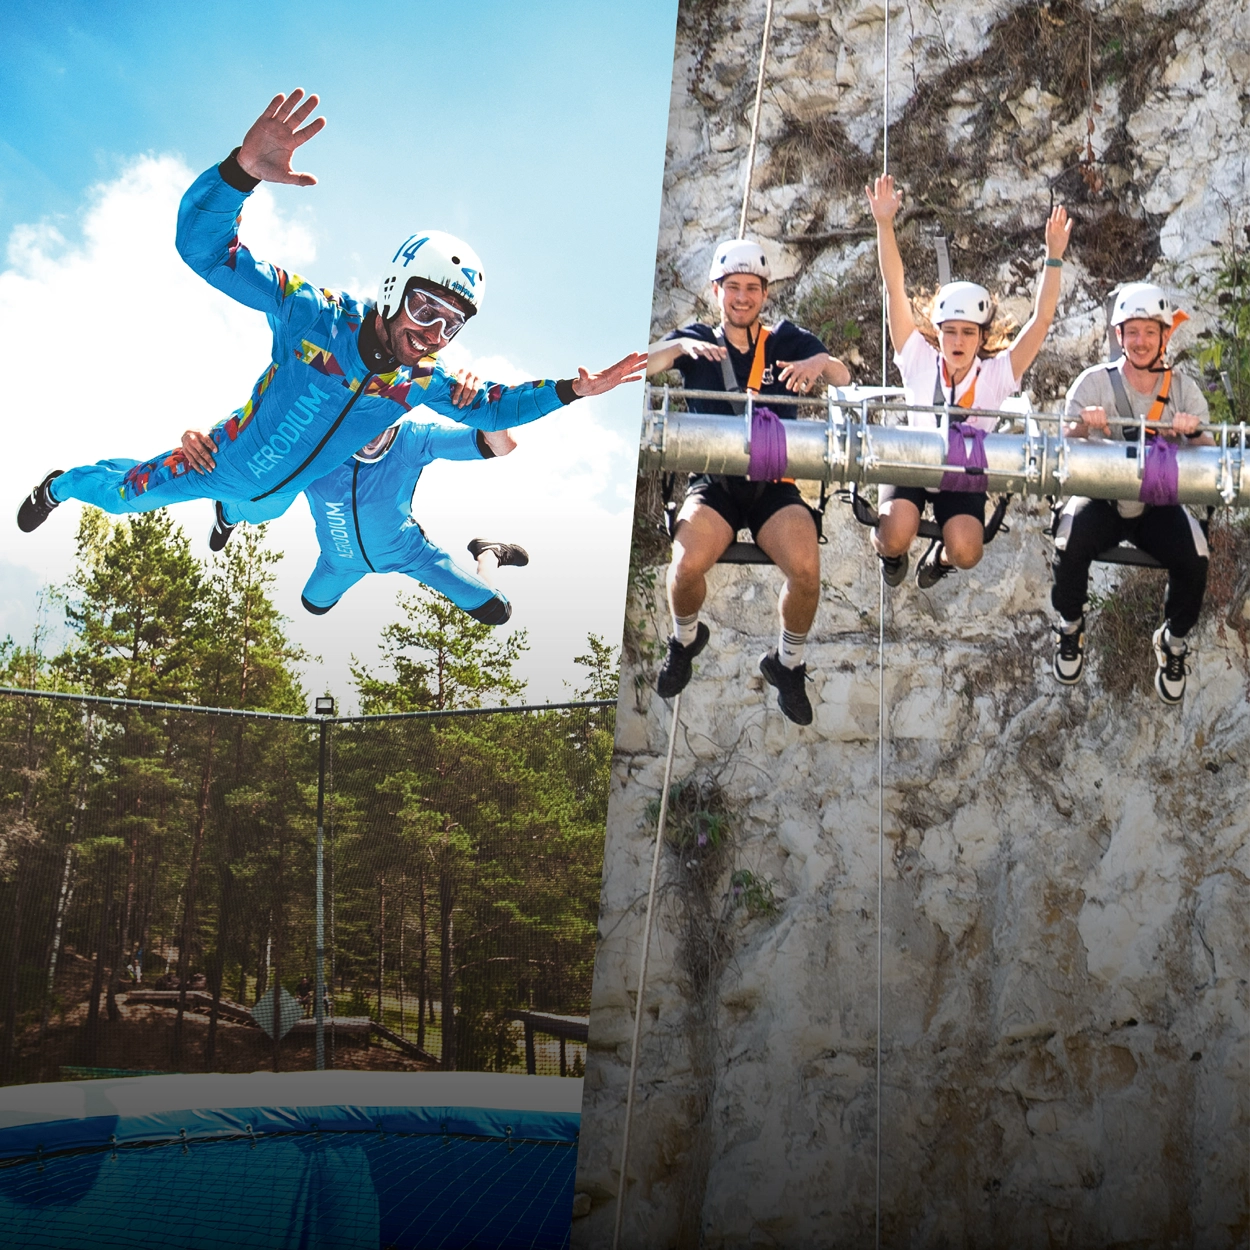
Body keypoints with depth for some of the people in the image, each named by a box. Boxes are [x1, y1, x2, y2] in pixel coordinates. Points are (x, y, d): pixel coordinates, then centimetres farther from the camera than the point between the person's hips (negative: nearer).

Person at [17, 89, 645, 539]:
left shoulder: (423, 382, -24)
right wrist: (243, 168, -64)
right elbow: (203, 246, -45)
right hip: (225, 459, -5)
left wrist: (575, 388, -16)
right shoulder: (315, 315, -39)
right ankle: (59, 485, 53)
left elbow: (491, 406, -4)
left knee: (253, 506, 40)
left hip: (277, 492, 5)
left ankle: (228, 512, 77)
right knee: (124, 492, 20)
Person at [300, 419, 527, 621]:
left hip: (407, 548, -2)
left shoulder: (411, 440, -35)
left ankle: (489, 554, 33)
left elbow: (502, 445, -40)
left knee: (495, 612, 0)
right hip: (341, 559, 2)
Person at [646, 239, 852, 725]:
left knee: (806, 568, -27)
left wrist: (820, 362, -28)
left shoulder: (786, 340, 9)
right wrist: (681, 346, -27)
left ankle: (787, 662, 4)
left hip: (774, 485, 0)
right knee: (688, 564, -29)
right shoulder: (697, 341, 8)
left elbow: (843, 377, -4)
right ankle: (685, 639, 8)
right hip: (713, 483, 0)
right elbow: (638, 367, -8)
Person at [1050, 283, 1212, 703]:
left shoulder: (1183, 388, 2)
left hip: (1159, 503, 1)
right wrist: (1083, 424, -29)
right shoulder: (1094, 382, -4)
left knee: (1194, 558, -27)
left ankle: (1173, 639, 3)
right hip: (1102, 498, -1)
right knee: (1071, 543, -32)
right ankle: (1069, 624, 0)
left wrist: (1192, 433, -24)